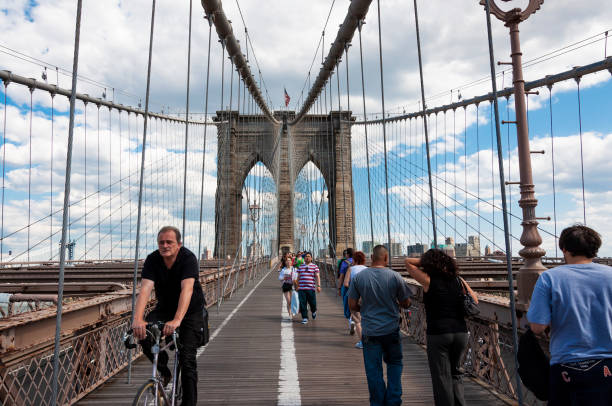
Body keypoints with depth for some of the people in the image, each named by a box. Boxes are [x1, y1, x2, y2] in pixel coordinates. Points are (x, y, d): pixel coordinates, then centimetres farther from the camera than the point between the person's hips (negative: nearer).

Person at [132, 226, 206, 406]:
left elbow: (187, 289, -39)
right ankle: (164, 371, 5)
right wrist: (138, 320, -44)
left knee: (187, 358, -11)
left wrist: (177, 320, -52)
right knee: (143, 334, -22)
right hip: (164, 308, 4)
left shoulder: (188, 258, -27)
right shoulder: (152, 260, -17)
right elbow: (145, 289, -29)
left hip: (191, 310, -3)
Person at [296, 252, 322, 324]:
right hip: (301, 288, 2)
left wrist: (318, 286, -14)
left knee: (312, 302, 4)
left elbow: (317, 276, -3)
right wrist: (297, 286, 19)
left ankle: (313, 311, 36)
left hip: (311, 288, -2)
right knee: (302, 304, -3)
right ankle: (304, 318, 5)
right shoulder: (300, 266, 12)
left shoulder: (315, 266, 3)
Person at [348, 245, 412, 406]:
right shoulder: (395, 276, -9)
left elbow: (352, 305, -4)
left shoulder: (358, 277, -7)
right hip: (391, 329, 0)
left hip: (370, 331, 0)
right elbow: (406, 303, -1)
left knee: (373, 370, 11)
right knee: (394, 364, 21)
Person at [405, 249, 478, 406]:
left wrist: (425, 259, 4)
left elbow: (408, 262, 3)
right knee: (455, 373, 22)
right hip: (461, 332, 5)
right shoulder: (458, 280, 5)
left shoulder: (429, 280, -6)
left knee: (442, 378, 6)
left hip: (438, 333, -4)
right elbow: (475, 300, 13)